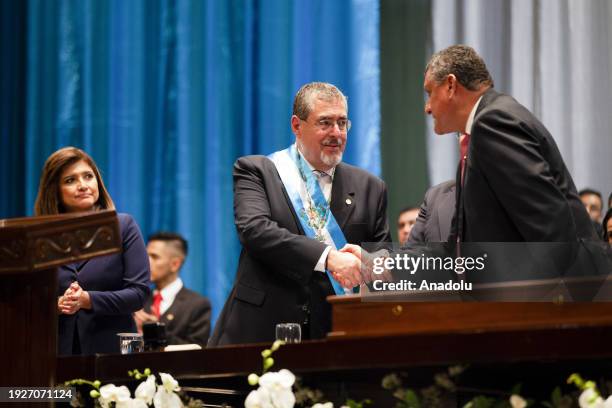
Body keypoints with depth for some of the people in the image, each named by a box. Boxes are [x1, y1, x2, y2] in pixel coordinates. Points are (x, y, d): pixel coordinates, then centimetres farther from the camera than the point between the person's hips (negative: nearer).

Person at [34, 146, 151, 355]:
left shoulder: (123, 226, 3)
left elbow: (139, 293, -5)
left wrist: (87, 300, -17)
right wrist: (56, 305, -14)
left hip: (111, 350, -1)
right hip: (57, 351, 1)